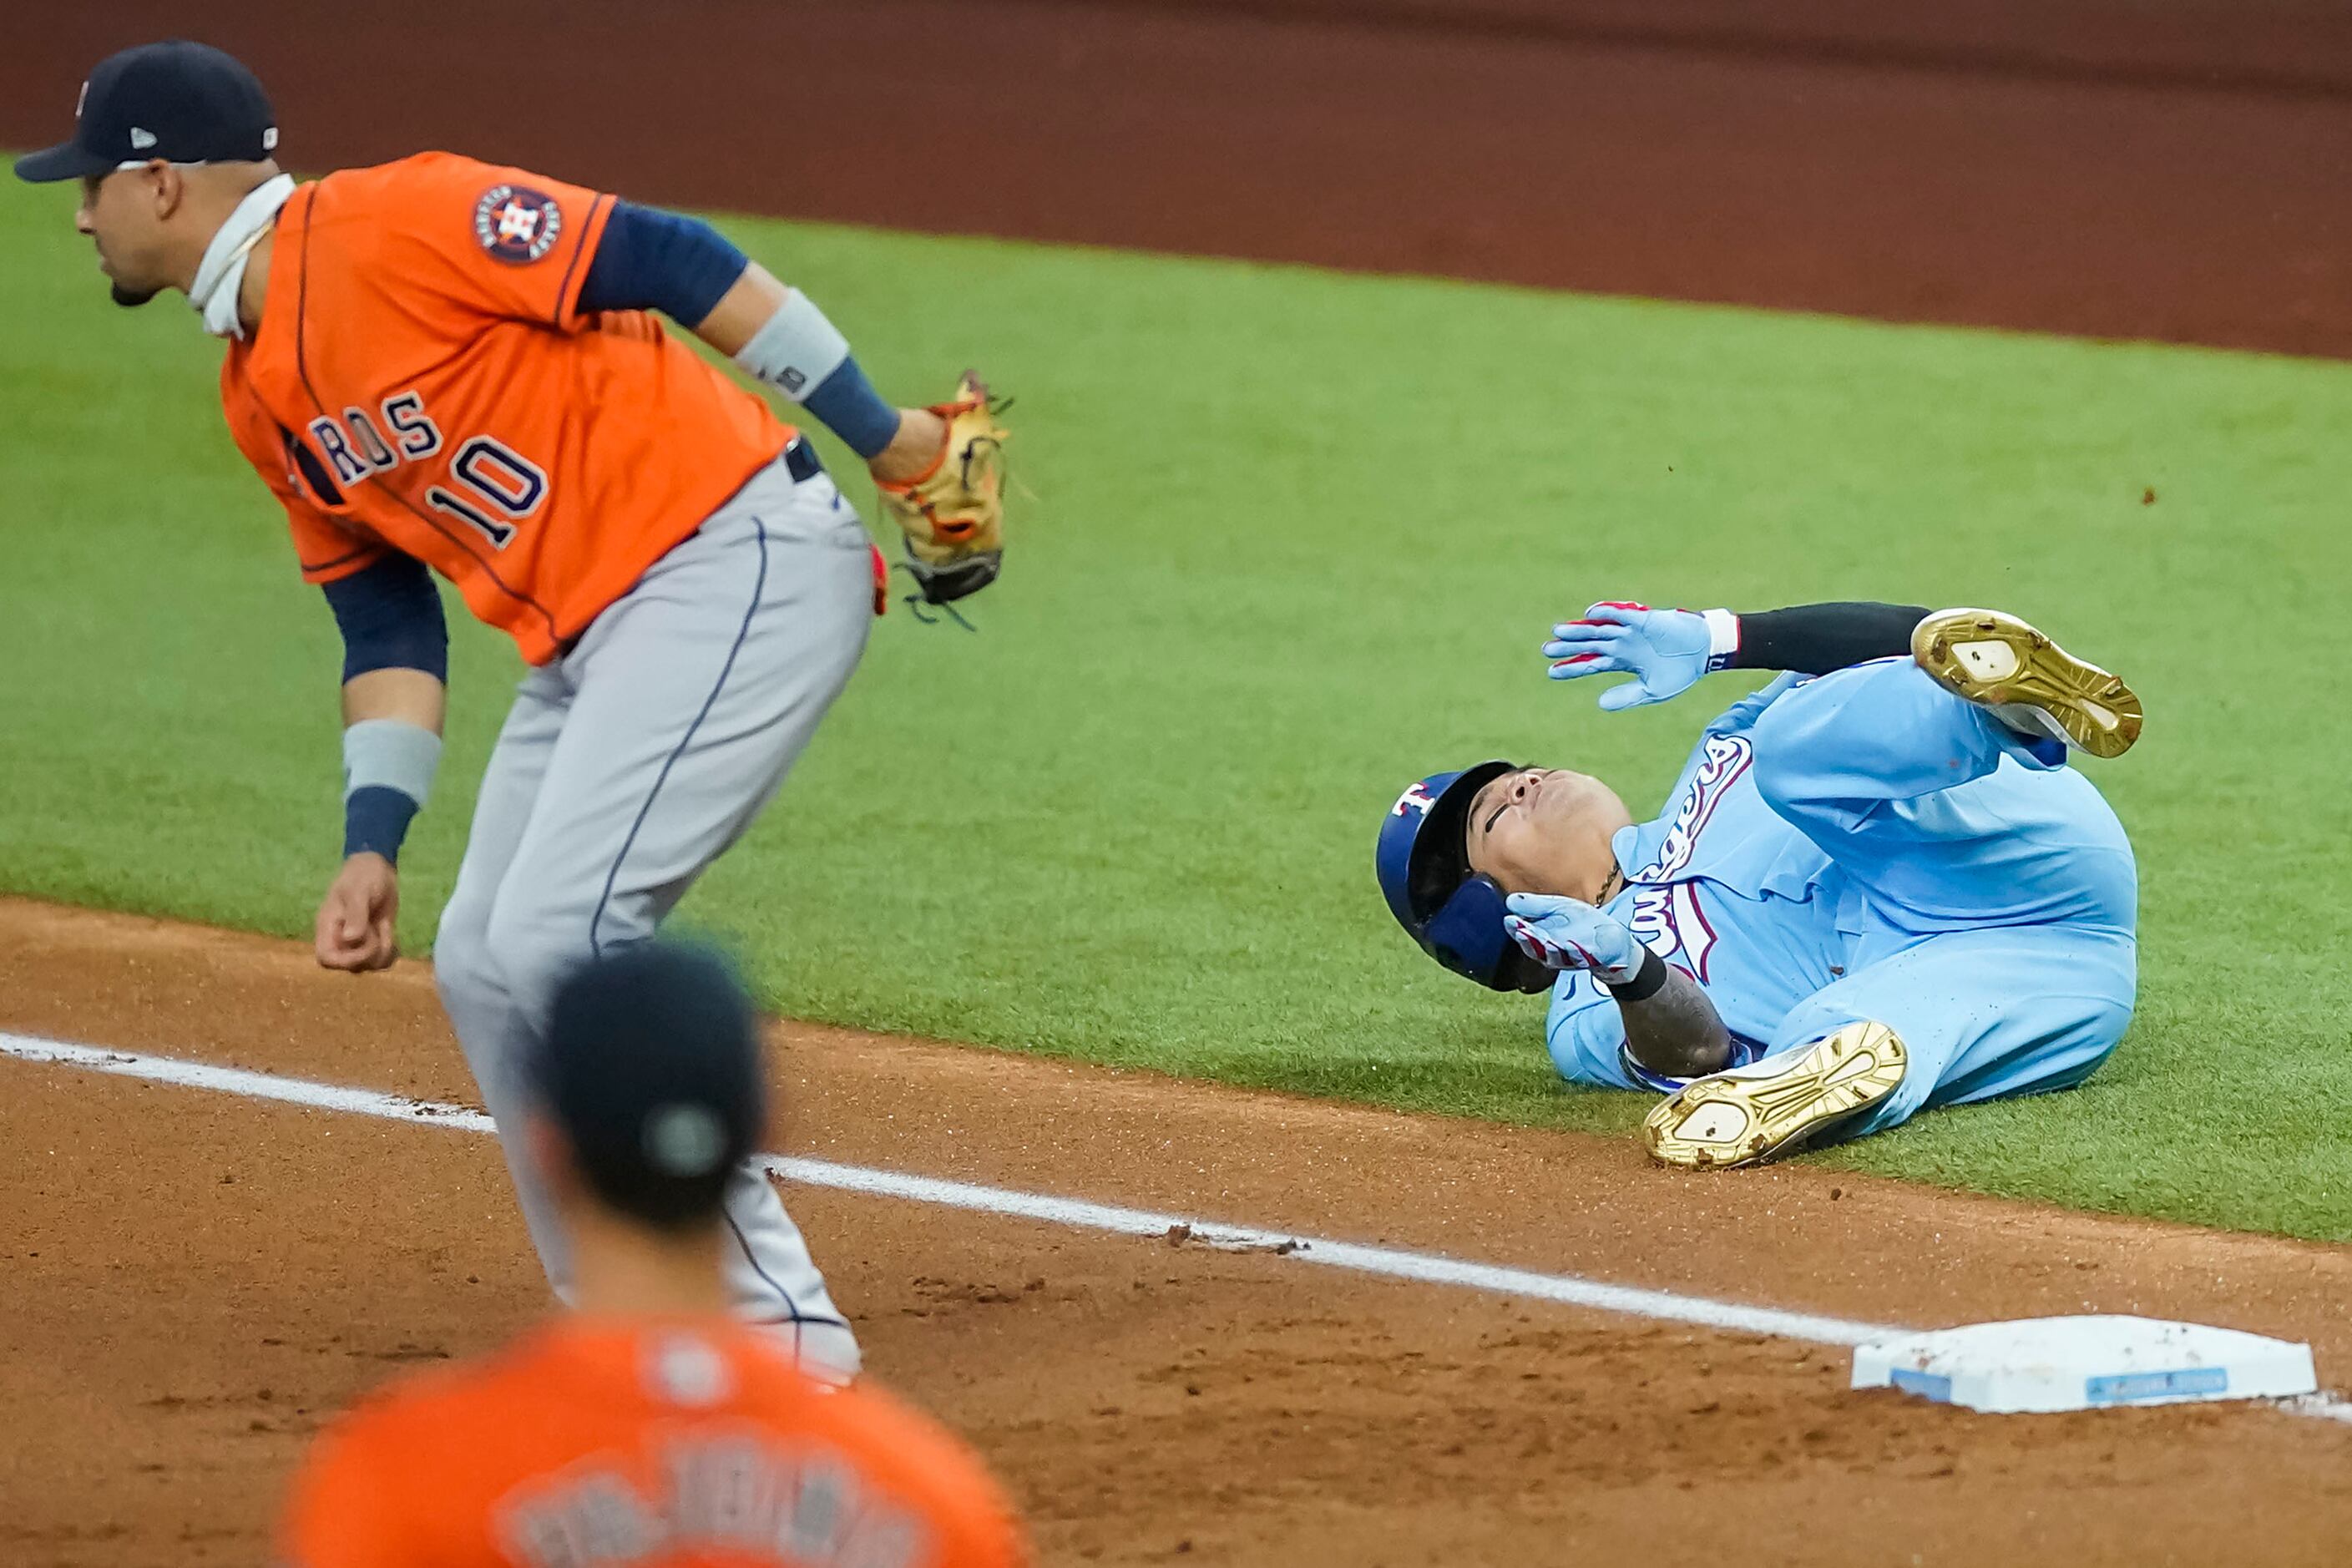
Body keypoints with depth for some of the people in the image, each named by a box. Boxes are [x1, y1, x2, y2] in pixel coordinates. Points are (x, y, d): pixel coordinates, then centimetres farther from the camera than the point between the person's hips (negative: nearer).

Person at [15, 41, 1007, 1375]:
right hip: (589, 640, 10)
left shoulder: (392, 226, -14)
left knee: (554, 935, -19)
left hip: (741, 569, -10)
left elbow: (669, 263, -17)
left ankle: (777, 1316, -12)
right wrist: (372, 846, 7)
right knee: (485, 967, 8)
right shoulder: (261, 398, 15)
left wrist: (891, 440, -18)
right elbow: (386, 624, 18)